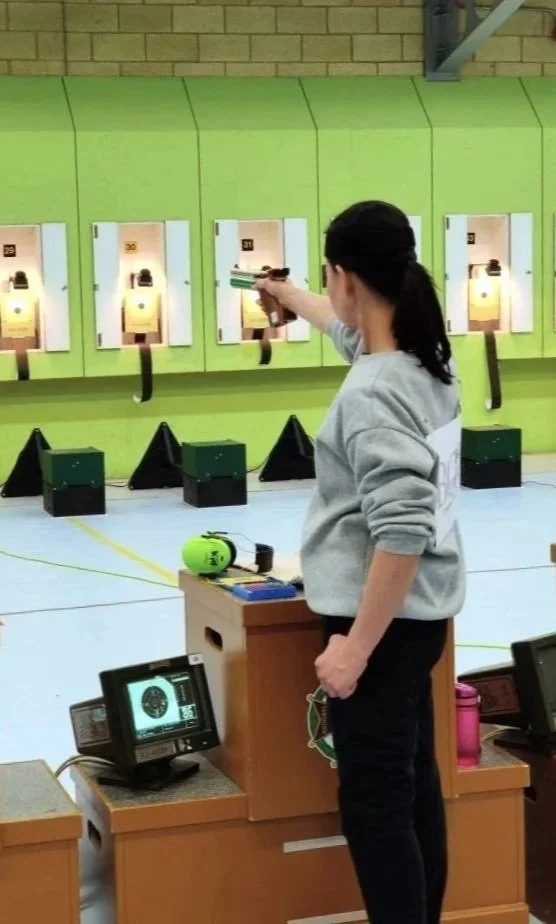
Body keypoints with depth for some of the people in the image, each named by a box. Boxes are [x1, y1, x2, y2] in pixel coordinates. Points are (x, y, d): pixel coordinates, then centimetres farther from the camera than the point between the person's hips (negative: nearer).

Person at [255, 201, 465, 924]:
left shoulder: (373, 392, -23)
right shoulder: (425, 355, 4)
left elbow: (403, 532, -29)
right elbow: (353, 328, 28)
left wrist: (355, 646, -23)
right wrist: (287, 297, 45)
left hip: (383, 619, -10)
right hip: (417, 614, 10)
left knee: (374, 805, -4)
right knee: (414, 787, 17)